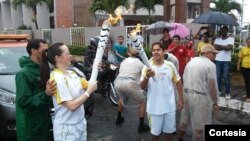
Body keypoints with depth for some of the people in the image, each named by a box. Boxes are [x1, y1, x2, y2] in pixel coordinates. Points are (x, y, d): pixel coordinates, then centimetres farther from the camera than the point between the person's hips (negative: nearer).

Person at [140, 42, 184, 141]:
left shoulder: (170, 65, -2)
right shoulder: (147, 67, -7)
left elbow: (178, 82, 7)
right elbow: (142, 87, -11)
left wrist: (181, 99, 5)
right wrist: (147, 77, -30)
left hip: (170, 106, 1)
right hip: (154, 107, -1)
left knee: (170, 131, 17)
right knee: (155, 132, 15)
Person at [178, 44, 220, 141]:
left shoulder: (191, 61, 11)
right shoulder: (210, 65, -11)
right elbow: (212, 86, -15)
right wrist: (215, 102, -5)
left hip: (186, 94, 8)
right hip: (200, 97, -7)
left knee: (184, 120, 22)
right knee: (199, 125, 7)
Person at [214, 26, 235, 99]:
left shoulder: (231, 39, 1)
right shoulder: (217, 39, 9)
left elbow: (229, 47, -16)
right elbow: (215, 48, -6)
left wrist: (220, 46, -8)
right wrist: (225, 47, -11)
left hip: (226, 61, -3)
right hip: (218, 60, 3)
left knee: (226, 77, -1)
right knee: (218, 76, 8)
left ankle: (227, 93, 8)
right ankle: (218, 90, 20)